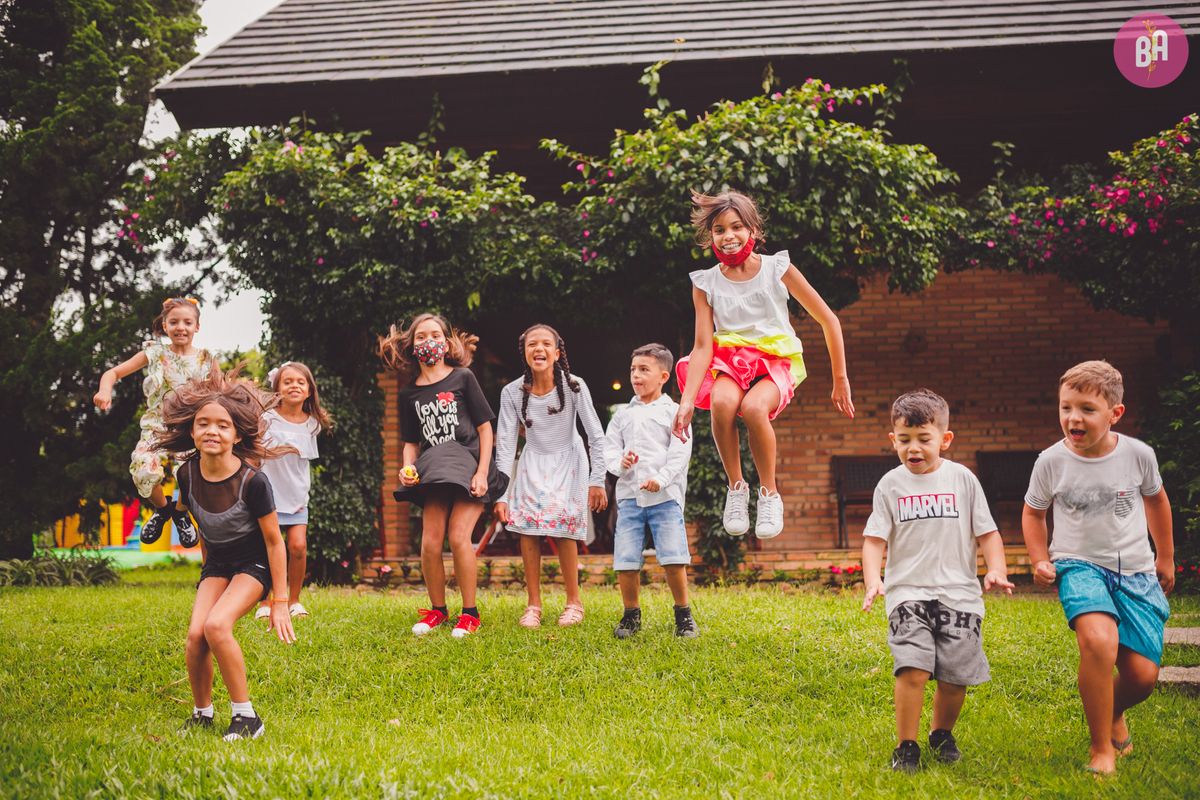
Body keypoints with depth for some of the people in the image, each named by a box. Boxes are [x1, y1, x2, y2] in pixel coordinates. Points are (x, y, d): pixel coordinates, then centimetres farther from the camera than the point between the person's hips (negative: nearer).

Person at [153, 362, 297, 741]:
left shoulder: (252, 480, -25)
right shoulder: (188, 474, -12)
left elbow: (275, 541, -16)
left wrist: (280, 602, -13)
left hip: (254, 564, -4)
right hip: (216, 564, 5)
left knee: (217, 625, -27)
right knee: (195, 635, -16)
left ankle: (246, 717, -14)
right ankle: (201, 713, 8)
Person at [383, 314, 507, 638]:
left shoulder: (462, 378, 0)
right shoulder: (409, 392, 10)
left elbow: (485, 428, 0)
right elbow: (411, 442, 16)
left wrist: (482, 472, -9)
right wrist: (407, 468, -5)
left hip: (470, 465, -3)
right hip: (435, 471, 3)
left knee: (458, 536, -17)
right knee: (430, 542, -9)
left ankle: (470, 613, -3)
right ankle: (437, 610, 12)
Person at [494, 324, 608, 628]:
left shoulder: (574, 386, -18)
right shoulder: (512, 393, -14)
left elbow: (596, 436, -11)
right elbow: (505, 445, -10)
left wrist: (597, 481, -13)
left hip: (568, 460, -2)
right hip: (534, 461, 2)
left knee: (563, 525, -14)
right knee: (527, 524, -11)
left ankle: (574, 601, 1)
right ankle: (533, 603, -1)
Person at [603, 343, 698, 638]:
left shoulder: (674, 412, 6)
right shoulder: (623, 415, 18)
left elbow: (680, 452, -3)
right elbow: (609, 447, 13)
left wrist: (660, 479, -15)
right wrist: (620, 462, -10)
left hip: (665, 495, -3)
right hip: (629, 494, 3)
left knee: (673, 558, -10)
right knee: (625, 560, -1)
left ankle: (683, 614, 7)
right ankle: (631, 615, 15)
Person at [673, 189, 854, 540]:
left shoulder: (777, 269, -2)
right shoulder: (705, 283, 1)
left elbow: (828, 321, 3)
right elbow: (703, 346, -4)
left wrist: (840, 381, 5)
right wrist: (687, 400, -17)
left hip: (776, 363, -1)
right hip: (729, 360, 1)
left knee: (753, 408, -36)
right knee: (723, 402, -36)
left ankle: (770, 494, -13)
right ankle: (736, 486, -13)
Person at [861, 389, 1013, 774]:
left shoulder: (963, 479, 5)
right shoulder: (891, 485, 5)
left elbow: (987, 532, 8)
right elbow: (875, 539, 3)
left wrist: (996, 570, -8)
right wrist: (873, 580, -12)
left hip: (958, 592, 1)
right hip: (908, 592, -1)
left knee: (955, 677, 0)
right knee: (913, 670, -17)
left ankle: (942, 733, 28)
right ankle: (906, 746, -2)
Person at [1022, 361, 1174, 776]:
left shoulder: (1138, 454, -8)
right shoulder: (1051, 461, -10)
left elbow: (1155, 499, 14)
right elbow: (1033, 512, 10)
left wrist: (1166, 558, 22)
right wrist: (1041, 561, -2)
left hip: (1135, 570, 2)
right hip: (1079, 565, -2)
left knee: (1143, 675, -6)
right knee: (1099, 641, -31)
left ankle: (1113, 713, 34)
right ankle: (1101, 748, -12)